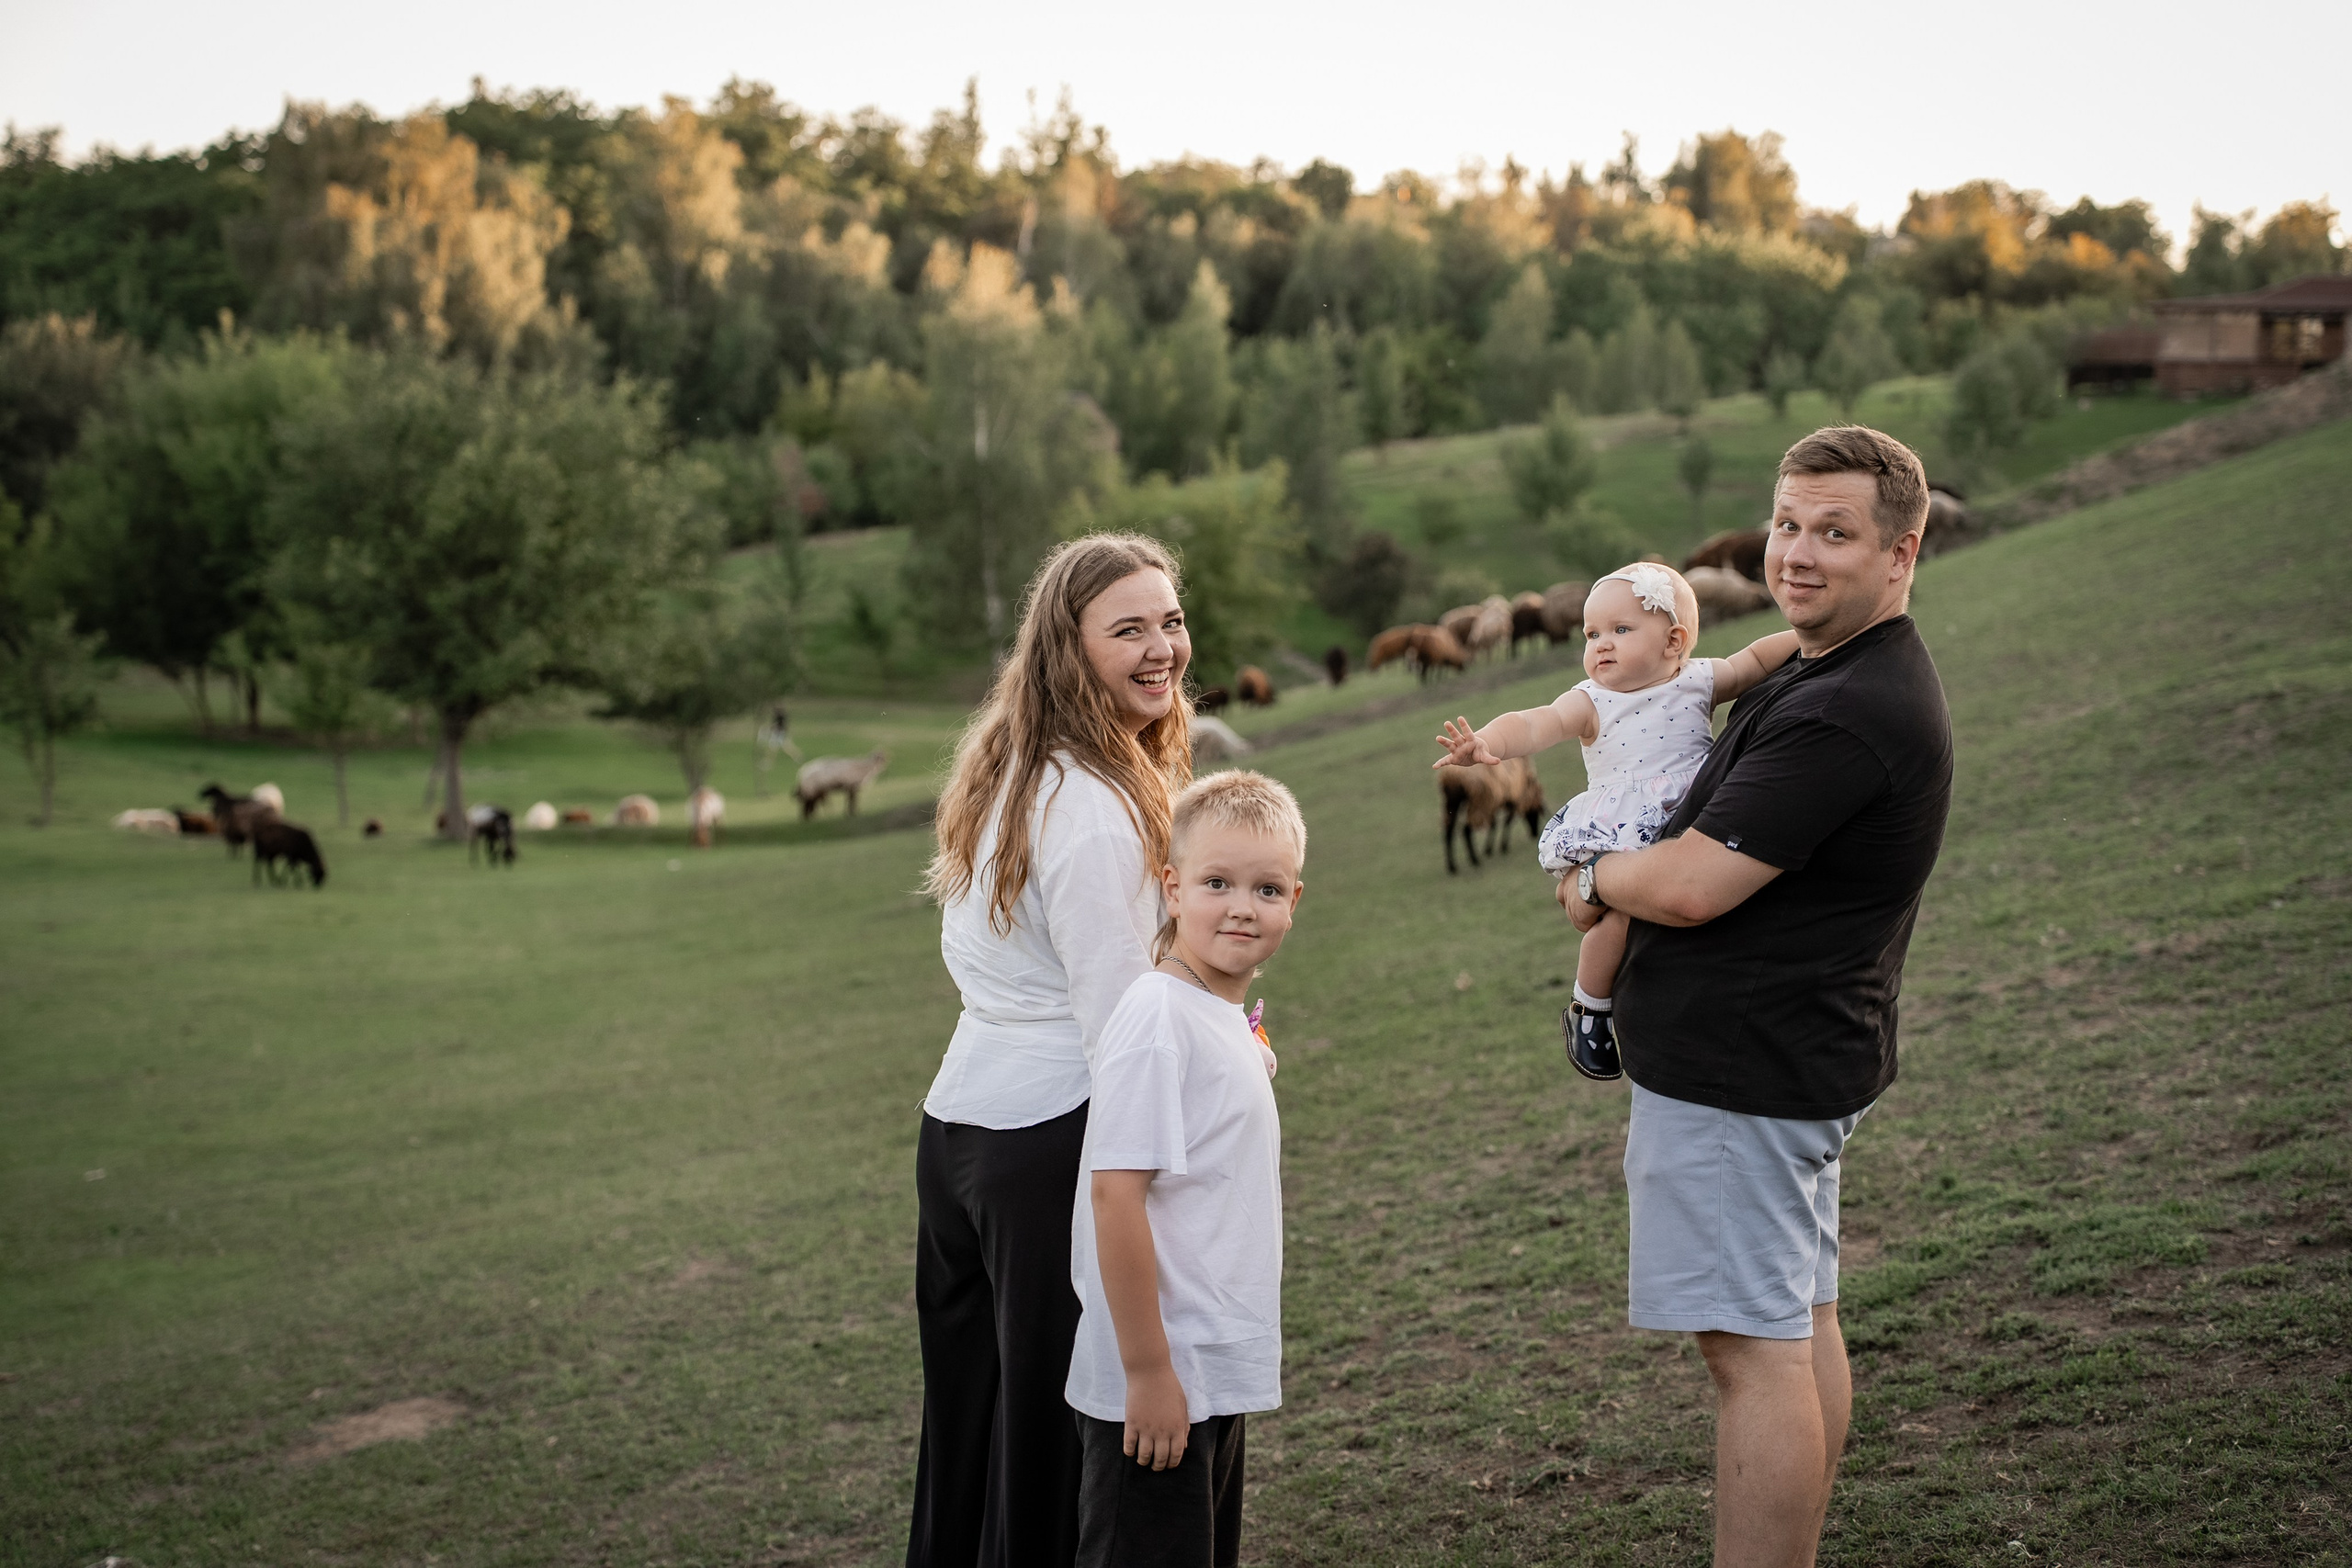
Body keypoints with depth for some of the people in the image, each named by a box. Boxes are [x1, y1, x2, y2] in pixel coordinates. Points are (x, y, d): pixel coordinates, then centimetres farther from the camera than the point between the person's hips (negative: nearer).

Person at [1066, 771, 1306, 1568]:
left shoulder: (1225, 1017, 9)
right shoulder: (1158, 1019, -19)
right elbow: (1115, 1194, -22)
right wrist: (1148, 1372, -21)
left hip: (1216, 1377, 9)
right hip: (1159, 1381, -9)